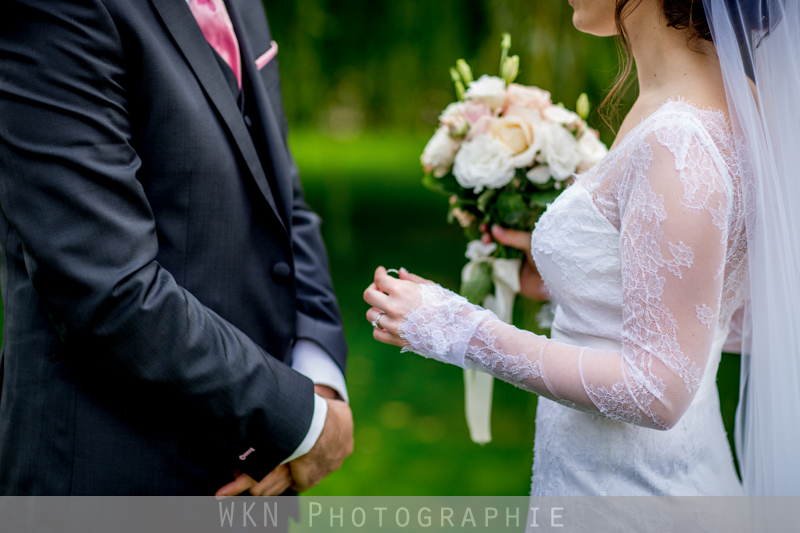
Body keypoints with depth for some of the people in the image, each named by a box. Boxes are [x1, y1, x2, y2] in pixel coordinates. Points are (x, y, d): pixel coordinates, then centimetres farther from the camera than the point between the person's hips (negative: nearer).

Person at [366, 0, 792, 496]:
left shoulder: (676, 147, -26)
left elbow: (657, 393, -24)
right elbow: (749, 316, 9)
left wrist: (459, 329, -20)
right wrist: (566, 277, 9)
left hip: (621, 492, -8)